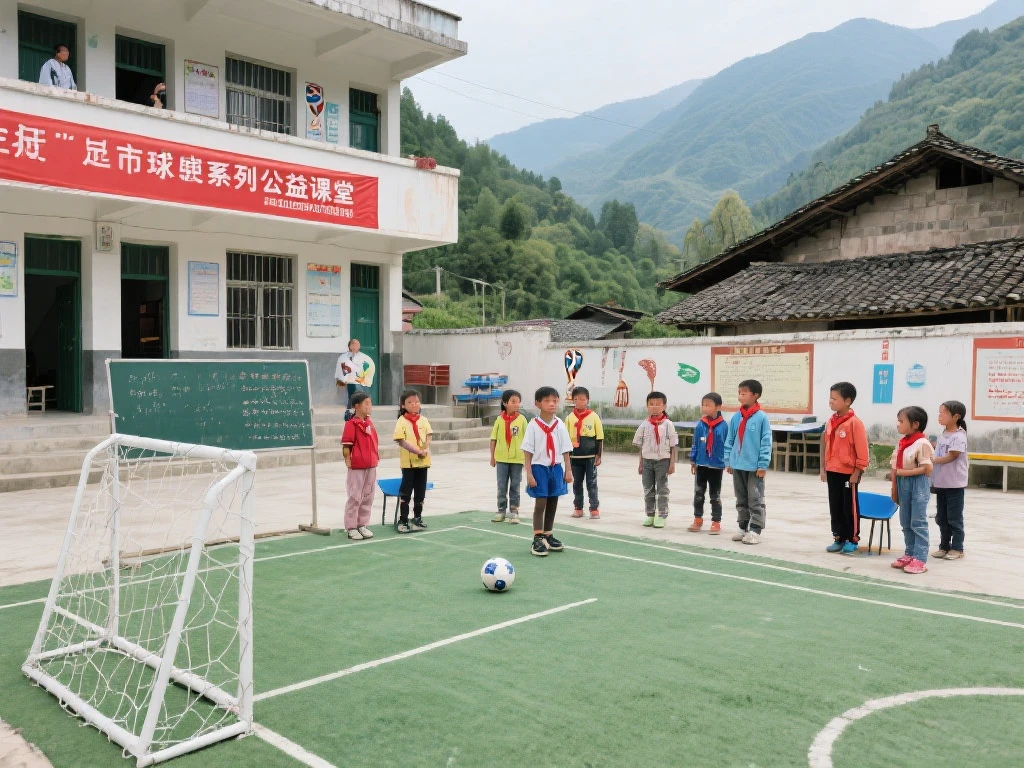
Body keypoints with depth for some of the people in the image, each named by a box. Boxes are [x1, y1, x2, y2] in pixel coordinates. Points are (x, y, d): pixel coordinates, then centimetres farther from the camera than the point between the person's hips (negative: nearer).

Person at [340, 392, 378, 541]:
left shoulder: (369, 423, 9)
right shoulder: (351, 424, -13)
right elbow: (346, 445, -14)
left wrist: (376, 457, 9)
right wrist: (348, 460, -18)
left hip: (371, 466, 8)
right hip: (357, 467, -7)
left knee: (368, 497, 13)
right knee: (355, 497, 1)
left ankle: (362, 525, 25)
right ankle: (351, 528, 11)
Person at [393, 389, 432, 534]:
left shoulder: (424, 420, 8)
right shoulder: (402, 421, -6)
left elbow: (428, 437, 5)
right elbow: (401, 441, -14)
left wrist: (425, 450, -15)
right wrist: (418, 451, -20)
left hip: (423, 461, 4)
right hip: (408, 462, -4)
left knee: (420, 491, 11)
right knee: (405, 491, -1)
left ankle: (417, 518, 23)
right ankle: (403, 520, 4)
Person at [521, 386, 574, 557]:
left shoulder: (560, 425, 0)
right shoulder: (533, 426, -9)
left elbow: (565, 450, 6)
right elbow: (527, 451, -7)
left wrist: (568, 470, 3)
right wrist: (529, 474, -11)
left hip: (556, 468, 4)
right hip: (539, 467, -4)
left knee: (552, 503, 14)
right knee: (540, 503, -4)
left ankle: (548, 536, 29)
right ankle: (538, 540, 1)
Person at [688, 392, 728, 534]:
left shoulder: (723, 426, -11)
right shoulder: (700, 425, -4)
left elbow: (727, 445, -5)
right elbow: (695, 444, 3)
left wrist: (727, 462, -5)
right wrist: (693, 460, 3)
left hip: (717, 466, -3)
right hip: (701, 465, 3)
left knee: (715, 495, 9)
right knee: (698, 494, 12)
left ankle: (716, 522, 17)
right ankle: (698, 519, 26)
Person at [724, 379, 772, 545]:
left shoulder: (761, 417, -10)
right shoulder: (736, 417, 4)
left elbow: (766, 442, -9)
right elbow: (730, 440, 10)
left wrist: (763, 465, -11)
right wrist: (728, 461, 8)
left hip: (754, 467, -5)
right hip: (737, 465, 6)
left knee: (755, 500, 1)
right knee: (741, 500, 15)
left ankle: (755, 530, 8)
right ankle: (743, 527, 25)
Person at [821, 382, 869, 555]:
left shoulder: (855, 423, -15)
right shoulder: (831, 421, 7)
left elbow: (862, 450, -14)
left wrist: (857, 472, -14)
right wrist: (824, 468, 12)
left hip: (848, 473, -7)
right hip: (832, 472, 7)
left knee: (850, 507, 5)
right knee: (835, 507, 13)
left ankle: (852, 540, 16)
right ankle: (839, 538, 23)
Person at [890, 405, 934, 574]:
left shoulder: (922, 443, -16)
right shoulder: (902, 443, 8)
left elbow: (927, 469, -20)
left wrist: (905, 472, -19)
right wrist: (894, 488, 11)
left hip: (917, 485, -8)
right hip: (903, 484, 8)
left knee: (918, 523, -3)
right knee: (905, 522, 14)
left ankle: (920, 559, 2)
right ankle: (909, 554, 24)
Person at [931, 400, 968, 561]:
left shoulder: (959, 436, -15)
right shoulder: (942, 435, 9)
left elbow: (950, 457, -19)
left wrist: (931, 460, -21)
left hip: (955, 484, -8)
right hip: (941, 483, 8)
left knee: (954, 518, 2)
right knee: (941, 517, 13)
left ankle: (957, 548, 12)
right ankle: (944, 546, 22)